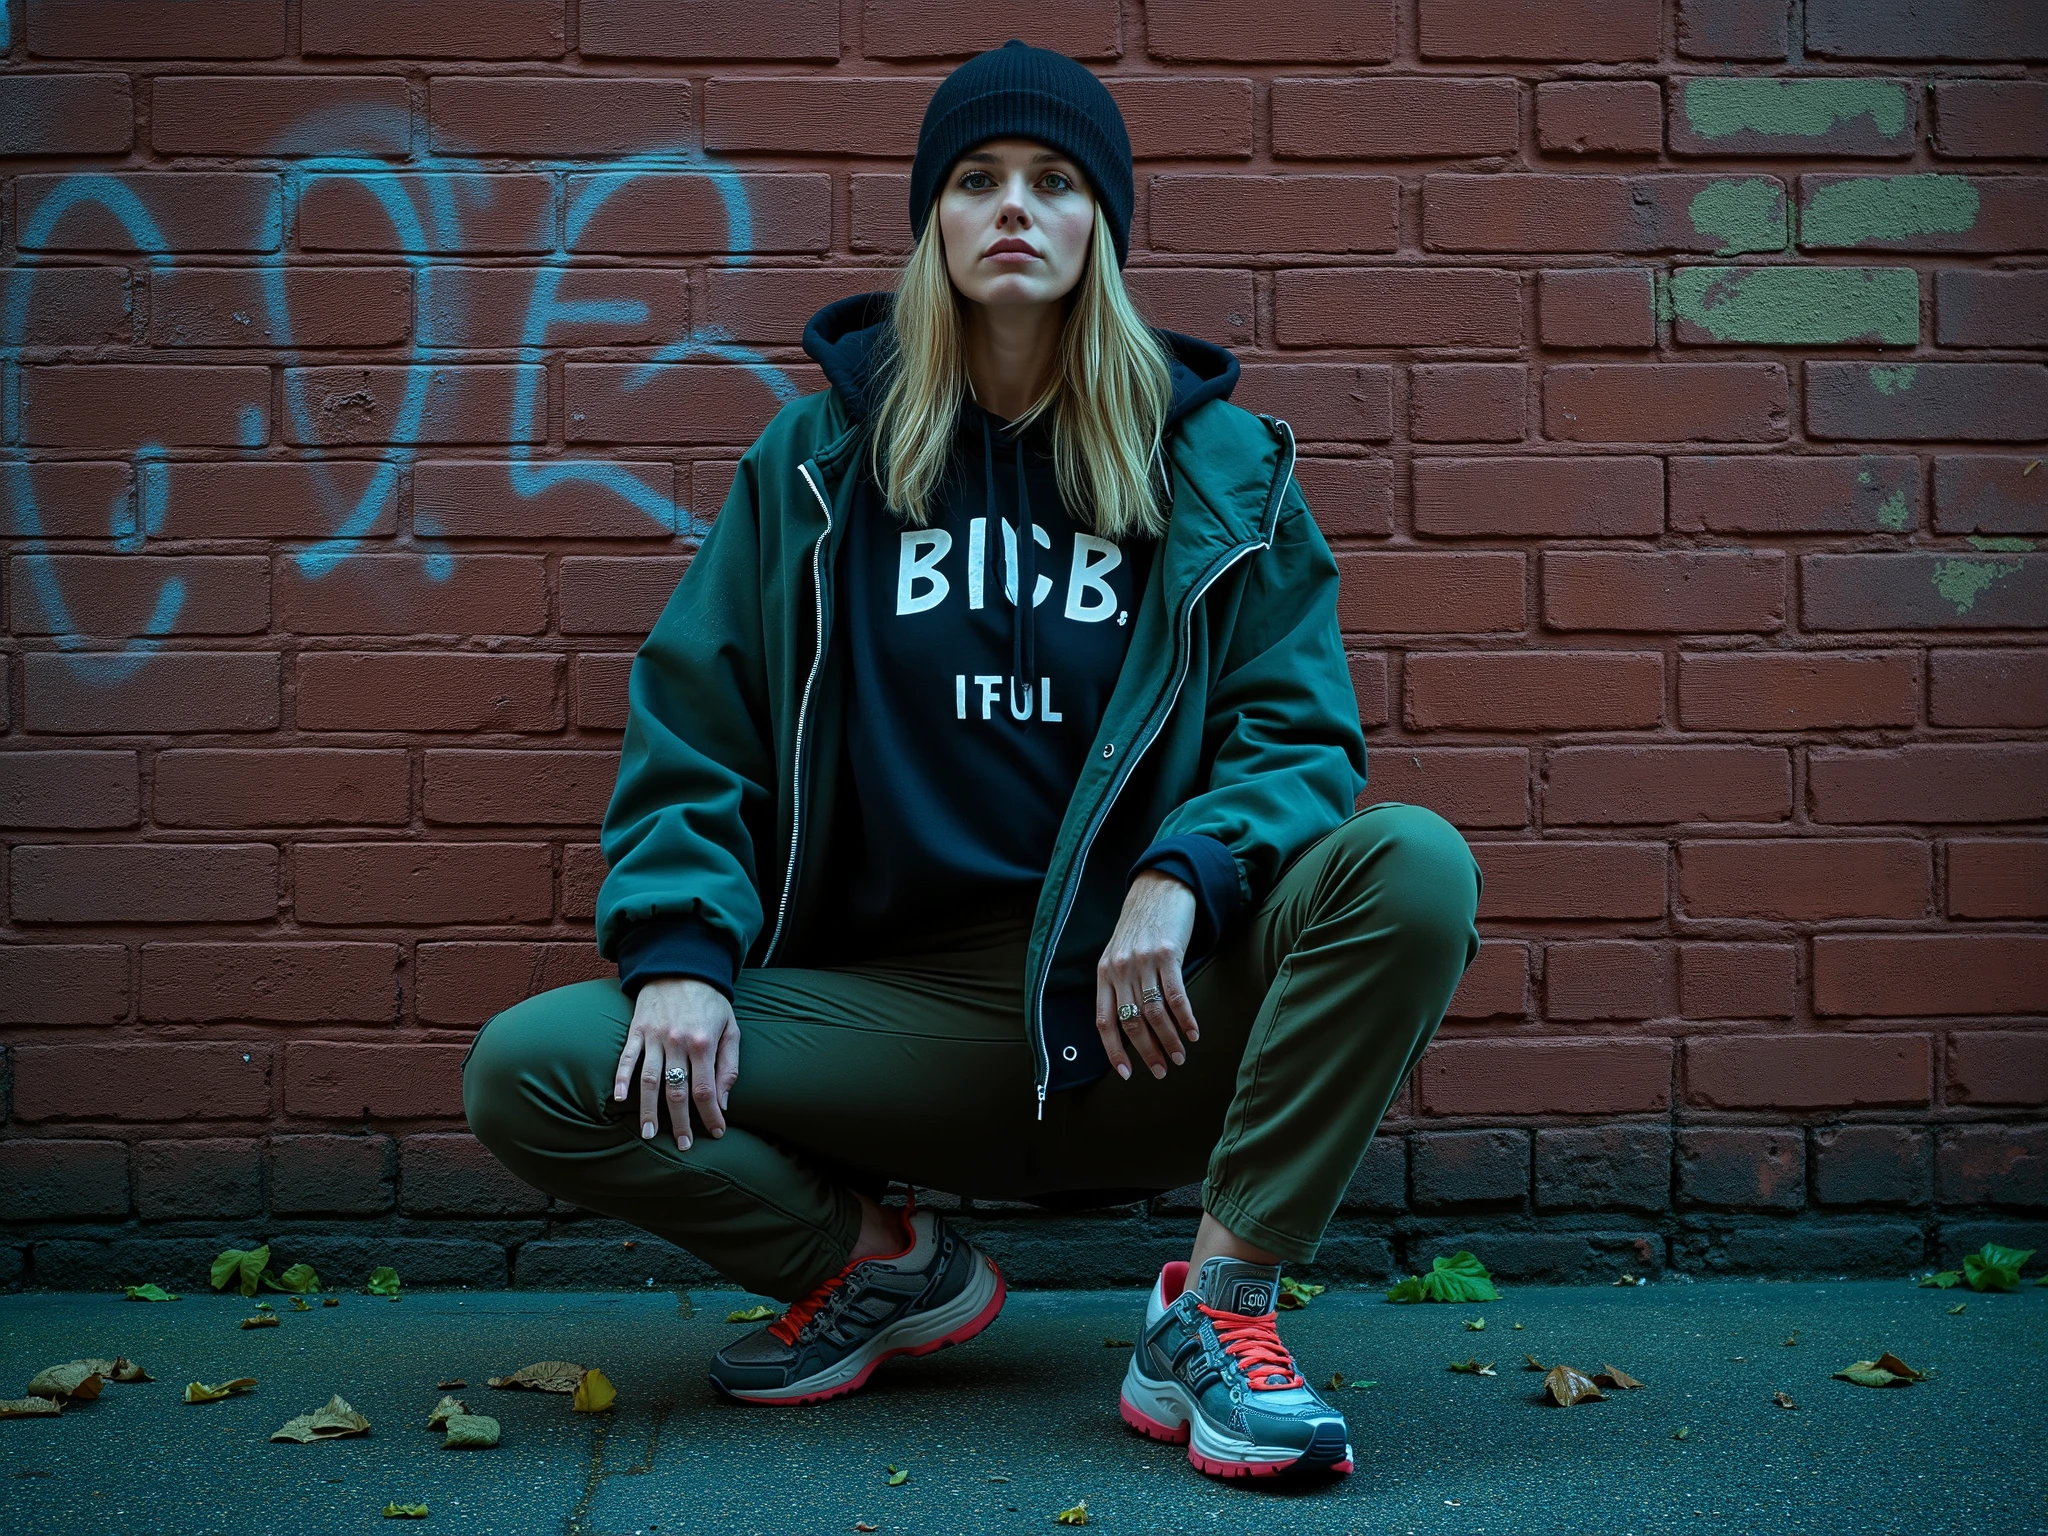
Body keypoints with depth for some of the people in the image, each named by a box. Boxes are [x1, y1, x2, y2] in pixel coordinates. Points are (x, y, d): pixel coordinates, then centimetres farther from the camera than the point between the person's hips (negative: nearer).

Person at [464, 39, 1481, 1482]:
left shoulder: (1217, 463, 7)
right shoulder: (820, 457, 9)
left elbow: (1298, 728, 0)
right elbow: (692, 718, 6)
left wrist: (1182, 876, -21)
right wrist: (682, 946, -12)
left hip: (1153, 1014, 0)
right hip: (889, 1009, 1)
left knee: (1416, 865, -27)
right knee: (526, 1075, -18)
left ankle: (1221, 1302, -17)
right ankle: (884, 1260, 5)